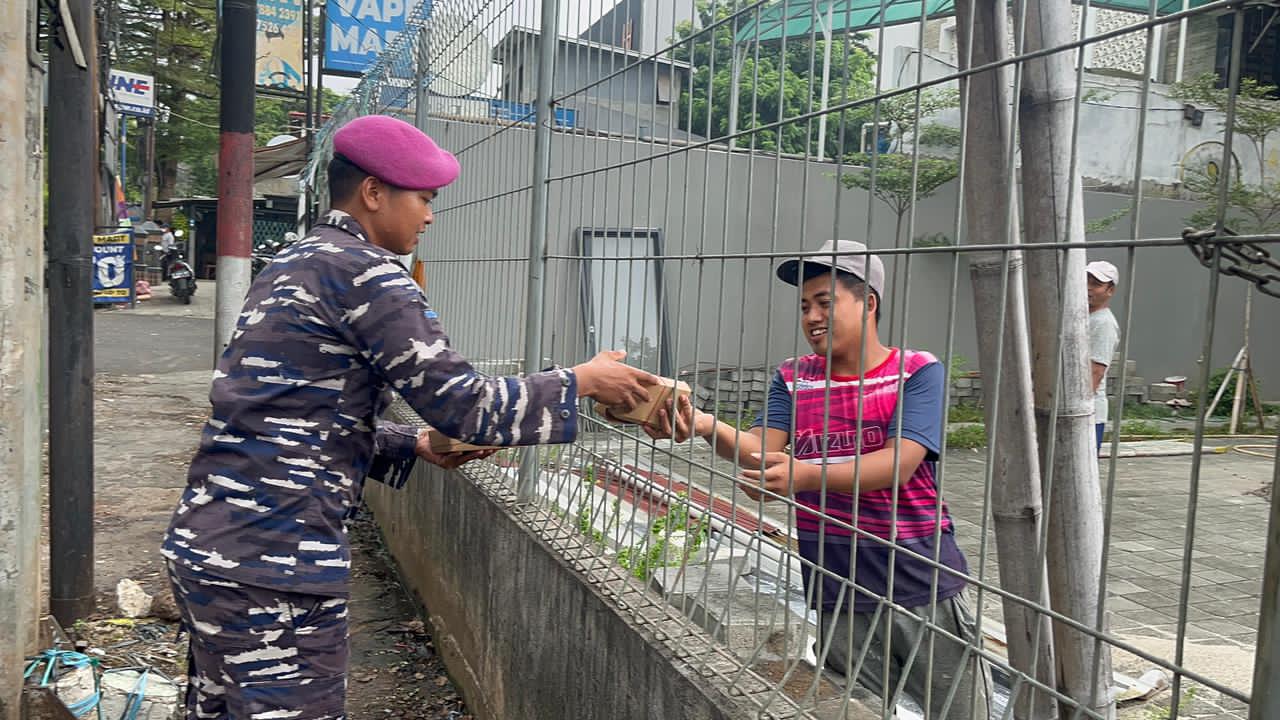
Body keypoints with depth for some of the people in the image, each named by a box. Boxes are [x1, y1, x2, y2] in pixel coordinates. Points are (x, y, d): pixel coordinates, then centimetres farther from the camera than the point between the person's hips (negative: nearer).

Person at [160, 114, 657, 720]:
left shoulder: (295, 263, 17)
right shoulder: (363, 270, -13)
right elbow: (462, 403, -15)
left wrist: (417, 448, 12)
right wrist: (582, 381, -4)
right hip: (272, 563, -10)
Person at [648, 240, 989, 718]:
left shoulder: (918, 372, -6)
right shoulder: (793, 379, 6)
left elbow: (899, 464, -20)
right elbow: (762, 449, -9)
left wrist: (808, 475, -34)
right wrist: (705, 427, -28)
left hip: (924, 591, -2)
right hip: (839, 599, 3)